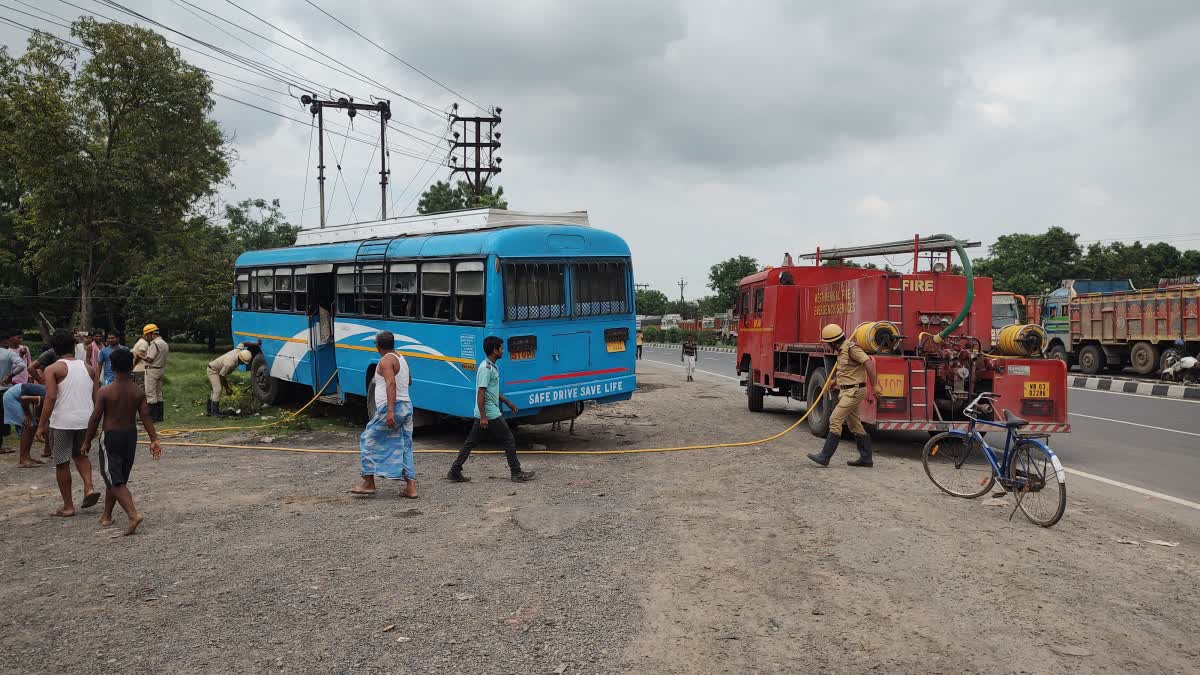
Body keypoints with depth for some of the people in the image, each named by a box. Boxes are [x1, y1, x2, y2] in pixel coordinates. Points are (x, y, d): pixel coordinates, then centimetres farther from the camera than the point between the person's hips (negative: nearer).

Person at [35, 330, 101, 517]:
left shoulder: (53, 369, -5)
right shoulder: (88, 368, 8)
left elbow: (50, 398, -16)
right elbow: (97, 398, 8)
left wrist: (41, 425, -12)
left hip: (62, 422, -4)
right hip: (85, 420, 4)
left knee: (61, 463, 9)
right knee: (80, 454, 27)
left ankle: (68, 506, 14)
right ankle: (89, 488, 7)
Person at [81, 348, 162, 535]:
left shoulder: (105, 392, -13)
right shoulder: (138, 392, -3)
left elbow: (95, 418, -9)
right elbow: (146, 417, -7)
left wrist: (87, 441, 2)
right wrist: (154, 440, -5)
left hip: (111, 437, -5)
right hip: (131, 436, 5)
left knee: (115, 481, -5)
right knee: (117, 478, 18)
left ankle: (133, 513, -22)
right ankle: (107, 516, 30)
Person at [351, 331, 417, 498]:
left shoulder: (386, 361, -10)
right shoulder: (401, 359, 16)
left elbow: (391, 384, -24)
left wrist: (390, 411, -33)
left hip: (391, 408, -8)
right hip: (406, 407, 8)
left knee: (368, 441, 6)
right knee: (404, 447, 9)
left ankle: (368, 483, 7)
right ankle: (411, 487, 3)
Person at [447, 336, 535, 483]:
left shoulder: (491, 367, 14)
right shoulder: (486, 368, -18)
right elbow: (481, 393, -22)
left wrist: (508, 402, 27)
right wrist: (483, 417, -24)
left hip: (483, 415, 10)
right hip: (490, 414, -10)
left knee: (471, 442, 11)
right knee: (509, 440, 0)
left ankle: (455, 472, 13)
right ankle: (516, 474, 7)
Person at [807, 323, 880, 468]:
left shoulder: (851, 348, -17)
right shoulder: (841, 350, 13)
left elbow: (869, 363, -24)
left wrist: (874, 386, -24)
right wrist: (836, 381, 34)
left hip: (854, 391, -10)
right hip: (846, 391, 10)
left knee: (835, 420, -13)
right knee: (855, 425, 12)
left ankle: (825, 457, -12)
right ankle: (866, 458, 18)